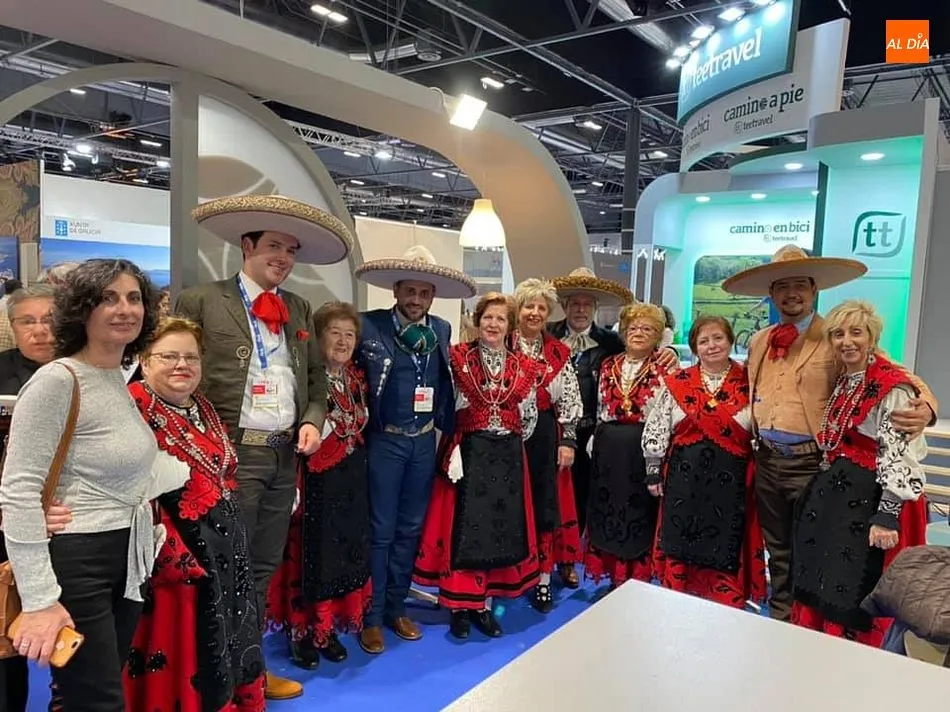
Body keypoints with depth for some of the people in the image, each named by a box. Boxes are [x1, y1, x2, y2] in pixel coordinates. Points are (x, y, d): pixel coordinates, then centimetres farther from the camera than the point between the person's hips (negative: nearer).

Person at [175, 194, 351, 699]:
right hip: (234, 453, -5)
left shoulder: (300, 309, 12)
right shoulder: (201, 302, -5)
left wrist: (312, 421, 1)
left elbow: (317, 378, 16)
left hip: (285, 454, 6)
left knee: (264, 568, 16)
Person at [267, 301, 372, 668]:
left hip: (350, 479, 7)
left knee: (347, 549, 13)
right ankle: (302, 631, 22)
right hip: (314, 479, -7)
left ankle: (328, 628, 30)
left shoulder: (356, 378, 7)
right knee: (309, 552, 3)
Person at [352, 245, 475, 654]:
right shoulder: (370, 326, -9)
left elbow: (445, 384, 12)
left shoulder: (442, 330, 5)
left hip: (425, 441, 5)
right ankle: (372, 615, 19)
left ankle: (396, 606, 30)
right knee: (381, 530, 4)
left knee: (410, 529, 14)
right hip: (385, 441, -4)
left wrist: (448, 429, 8)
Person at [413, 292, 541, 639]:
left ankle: (483, 603, 23)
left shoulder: (523, 366, 4)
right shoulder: (458, 357, -3)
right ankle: (459, 606, 15)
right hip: (466, 452, -3)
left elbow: (530, 417, 11)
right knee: (462, 526, 1)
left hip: (508, 455, 3)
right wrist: (457, 446, -3)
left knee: (501, 527, 8)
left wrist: (509, 442, 7)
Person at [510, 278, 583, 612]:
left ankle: (543, 578, 20)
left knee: (546, 503, 7)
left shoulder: (560, 353, 6)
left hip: (545, 434, 2)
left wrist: (567, 441, -1)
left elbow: (569, 400, 5)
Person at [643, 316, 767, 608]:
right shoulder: (677, 383, 2)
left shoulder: (748, 383, -1)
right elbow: (656, 429, 5)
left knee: (725, 550, 6)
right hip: (684, 475, 1)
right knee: (680, 545, 10)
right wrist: (654, 471, 3)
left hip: (730, 479, -1)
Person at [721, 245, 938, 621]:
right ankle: (779, 620, 35)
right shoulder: (758, 341, 9)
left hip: (811, 463, -5)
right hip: (766, 460, 5)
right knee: (777, 550, 19)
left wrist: (925, 406, -29)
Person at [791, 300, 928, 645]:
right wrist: (823, 493, 17)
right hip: (832, 499, 8)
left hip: (868, 503, -8)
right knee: (821, 589, 15)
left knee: (853, 597, 1)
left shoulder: (893, 388, -14)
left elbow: (900, 458, -19)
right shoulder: (842, 383, 11)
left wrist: (886, 517, -23)